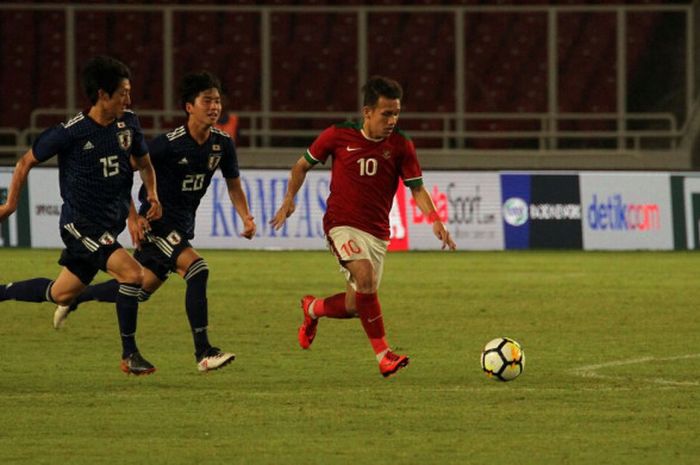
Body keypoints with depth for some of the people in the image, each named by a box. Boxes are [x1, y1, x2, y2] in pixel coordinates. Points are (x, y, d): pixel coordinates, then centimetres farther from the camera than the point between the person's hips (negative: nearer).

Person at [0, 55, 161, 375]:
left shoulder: (128, 123, 1)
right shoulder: (70, 133, -16)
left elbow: (143, 162, 19)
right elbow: (26, 162, -1)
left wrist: (152, 194, 0)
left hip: (110, 224, 7)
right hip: (80, 224, -7)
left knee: (61, 294, 16)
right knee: (131, 273, -23)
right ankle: (129, 355, -14)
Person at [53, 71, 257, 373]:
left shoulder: (223, 144, -3)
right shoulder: (169, 144, -21)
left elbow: (234, 185, 11)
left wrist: (246, 218, -5)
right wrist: (134, 217, -16)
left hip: (182, 227, 8)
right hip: (157, 223, -7)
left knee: (142, 288, 17)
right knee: (197, 269, -26)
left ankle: (75, 297, 40)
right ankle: (203, 353, -24)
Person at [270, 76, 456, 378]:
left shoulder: (401, 146, -2)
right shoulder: (338, 136, -5)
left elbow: (417, 188, 1)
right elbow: (303, 165, 11)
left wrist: (434, 219, -15)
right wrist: (289, 199, 1)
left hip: (377, 233, 3)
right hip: (342, 225, -3)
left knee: (355, 307, 4)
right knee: (365, 275, -30)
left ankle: (313, 309, 39)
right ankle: (384, 355, -27)